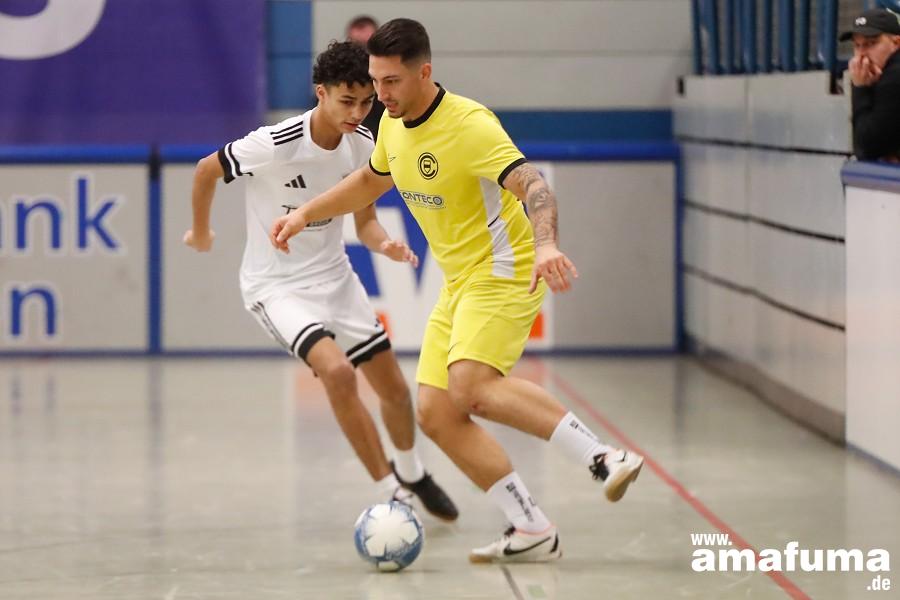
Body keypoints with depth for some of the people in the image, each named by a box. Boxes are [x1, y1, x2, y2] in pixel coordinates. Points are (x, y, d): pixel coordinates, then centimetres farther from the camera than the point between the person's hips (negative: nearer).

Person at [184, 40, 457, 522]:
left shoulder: (365, 146, -9)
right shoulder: (275, 145, -26)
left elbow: (364, 221, 3)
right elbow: (206, 170, -8)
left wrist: (385, 244, -20)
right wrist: (200, 233, 8)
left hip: (335, 277, 6)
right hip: (276, 285, -6)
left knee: (394, 387, 9)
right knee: (337, 371, -28)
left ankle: (411, 474, 40)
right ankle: (392, 495, -16)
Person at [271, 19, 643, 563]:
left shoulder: (469, 125, -20)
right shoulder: (394, 125, 6)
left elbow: (533, 185, -31)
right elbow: (370, 182, 27)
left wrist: (546, 244, -50)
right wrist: (304, 215, 20)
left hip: (502, 273, -9)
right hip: (457, 284, 9)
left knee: (472, 387, -31)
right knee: (435, 413, -3)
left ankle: (603, 458, -28)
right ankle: (533, 532, -2)